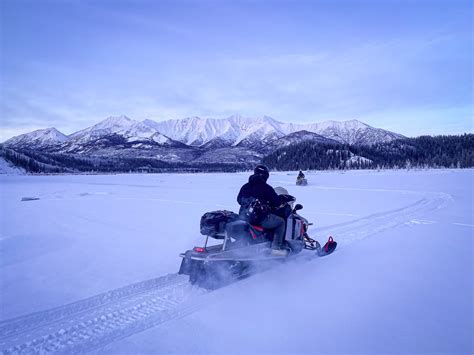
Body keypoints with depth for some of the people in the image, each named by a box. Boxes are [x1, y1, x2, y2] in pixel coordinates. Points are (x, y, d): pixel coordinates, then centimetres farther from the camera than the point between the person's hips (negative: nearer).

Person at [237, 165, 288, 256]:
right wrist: (283, 199, 16)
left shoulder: (245, 187, 8)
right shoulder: (266, 188, -8)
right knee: (281, 222, 12)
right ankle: (276, 247, 3)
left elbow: (239, 200, 19)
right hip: (261, 219, -7)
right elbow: (276, 202, -5)